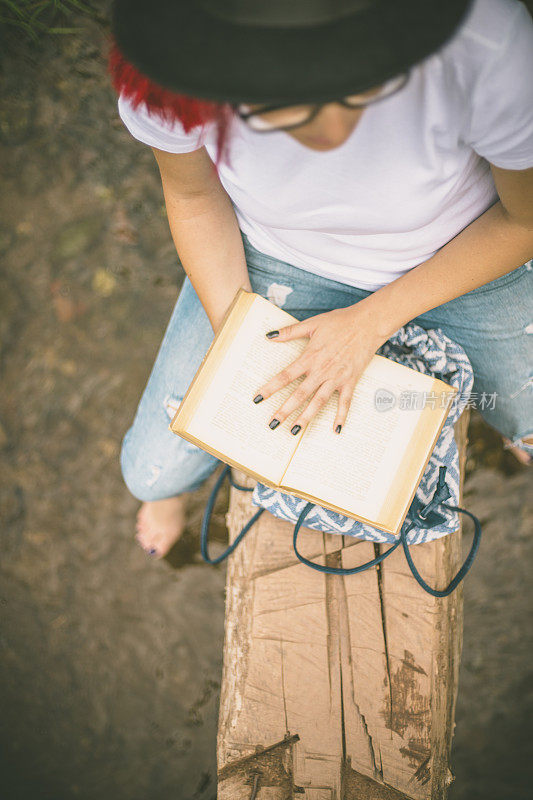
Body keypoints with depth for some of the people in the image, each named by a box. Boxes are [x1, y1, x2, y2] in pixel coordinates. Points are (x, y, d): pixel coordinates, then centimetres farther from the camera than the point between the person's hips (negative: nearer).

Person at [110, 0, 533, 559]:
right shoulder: (161, 61, -35)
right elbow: (194, 197, -10)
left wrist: (371, 321, -23)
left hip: (465, 253, 0)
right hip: (273, 256, 1)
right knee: (153, 470, 5)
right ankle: (173, 482, 48)